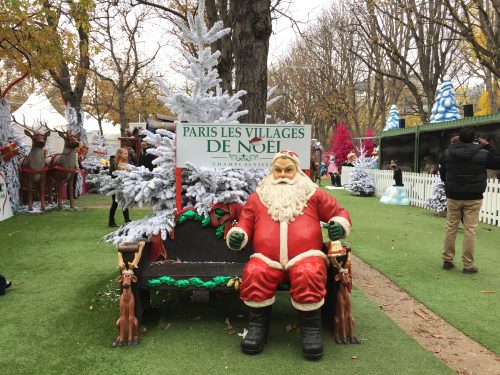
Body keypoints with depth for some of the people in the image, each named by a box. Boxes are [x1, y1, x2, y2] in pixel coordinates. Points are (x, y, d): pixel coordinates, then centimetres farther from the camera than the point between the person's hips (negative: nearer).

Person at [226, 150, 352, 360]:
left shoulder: (313, 194, 21)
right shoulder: (257, 197, 23)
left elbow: (339, 212, 23)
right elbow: (245, 223, 24)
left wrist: (340, 225, 0)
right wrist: (237, 234, 1)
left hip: (305, 257, -1)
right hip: (267, 260, 1)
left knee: (308, 275, -36)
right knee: (253, 274, -32)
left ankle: (311, 326, -13)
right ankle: (258, 324, -10)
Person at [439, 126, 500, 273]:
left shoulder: (447, 152, 0)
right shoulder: (483, 154, -8)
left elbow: (442, 173, 10)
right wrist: (488, 146, 12)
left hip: (453, 196, 2)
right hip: (473, 198, -2)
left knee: (450, 228, 10)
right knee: (470, 230, 0)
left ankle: (447, 260, 15)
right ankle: (468, 265, 4)